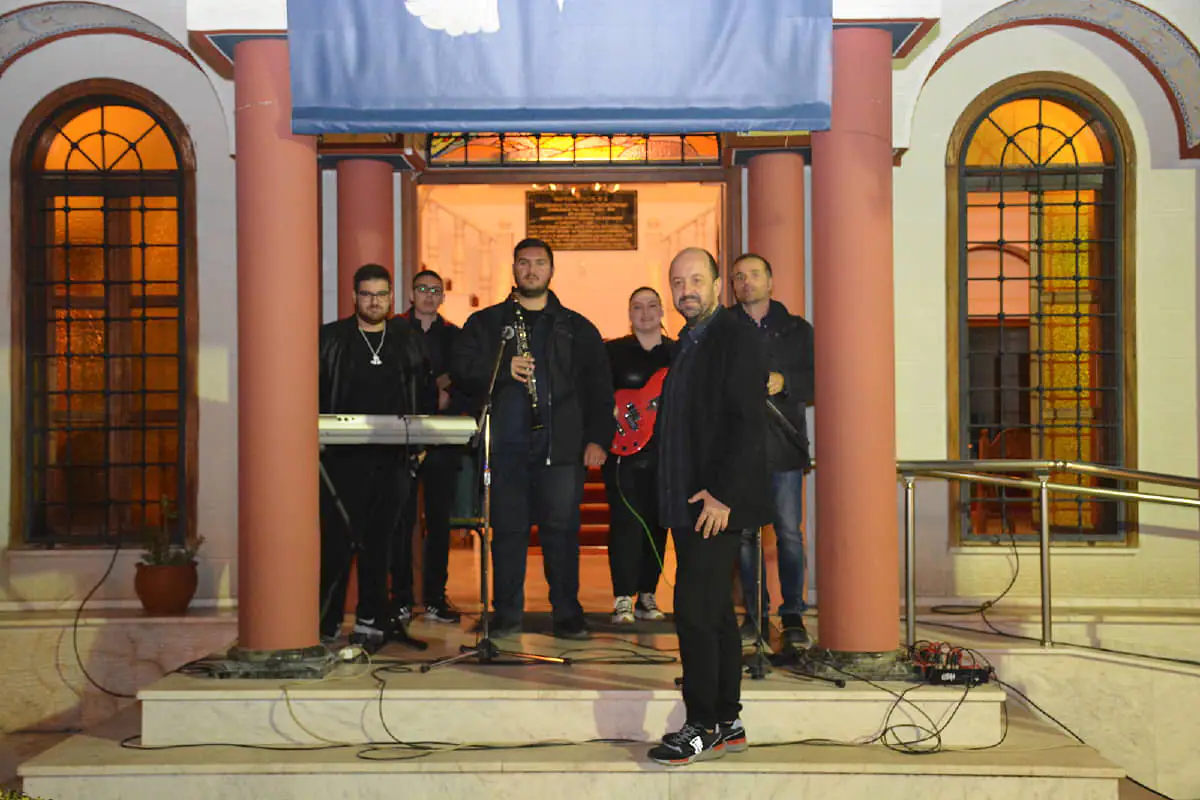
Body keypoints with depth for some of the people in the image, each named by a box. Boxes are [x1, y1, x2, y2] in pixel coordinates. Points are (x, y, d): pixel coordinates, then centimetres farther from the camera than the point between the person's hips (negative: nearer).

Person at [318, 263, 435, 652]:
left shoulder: (408, 342, 13)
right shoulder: (330, 339, 6)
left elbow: (425, 394, 15)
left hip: (394, 456, 2)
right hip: (343, 455, -2)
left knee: (381, 540, 5)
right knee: (336, 537, -4)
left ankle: (371, 619, 13)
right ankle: (326, 621, 4)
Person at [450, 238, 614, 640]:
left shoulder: (576, 327, 14)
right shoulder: (486, 322, 13)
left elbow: (599, 387, 11)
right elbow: (460, 370, 4)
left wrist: (598, 438, 1)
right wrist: (503, 369, -12)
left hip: (561, 444, 0)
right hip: (505, 444, 0)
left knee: (562, 528, 0)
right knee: (508, 528, 3)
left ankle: (568, 613, 8)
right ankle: (507, 613, 13)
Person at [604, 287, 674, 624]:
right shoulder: (613, 351, 5)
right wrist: (612, 410, -15)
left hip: (666, 452, 3)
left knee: (656, 523, 6)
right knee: (626, 520, -10)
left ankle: (647, 596, 16)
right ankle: (624, 598, -6)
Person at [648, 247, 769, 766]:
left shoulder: (736, 339, -10)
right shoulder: (689, 343, 18)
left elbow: (749, 424, -18)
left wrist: (724, 495, -22)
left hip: (718, 503, -9)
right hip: (690, 504, 9)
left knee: (694, 610, -9)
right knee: (716, 612, 13)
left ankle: (703, 728, 0)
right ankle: (727, 725, 20)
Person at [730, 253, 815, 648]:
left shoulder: (797, 329, 12)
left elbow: (818, 379, 5)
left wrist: (784, 382, -12)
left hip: (783, 444, 0)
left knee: (789, 532, -3)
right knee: (743, 532, 2)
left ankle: (793, 615, 6)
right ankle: (755, 613, 12)